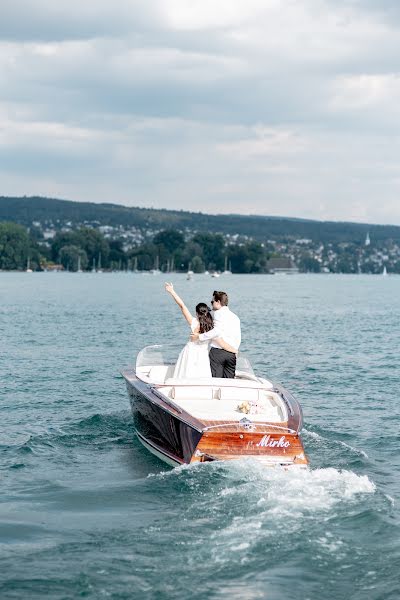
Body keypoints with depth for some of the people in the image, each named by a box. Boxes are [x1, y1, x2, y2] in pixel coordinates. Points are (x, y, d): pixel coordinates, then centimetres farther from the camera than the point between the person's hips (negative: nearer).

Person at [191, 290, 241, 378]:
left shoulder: (219, 313, -3)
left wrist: (199, 337, -14)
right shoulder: (235, 317, 18)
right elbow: (238, 338, 17)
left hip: (217, 351, -6)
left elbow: (217, 331, -18)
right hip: (231, 354, 6)